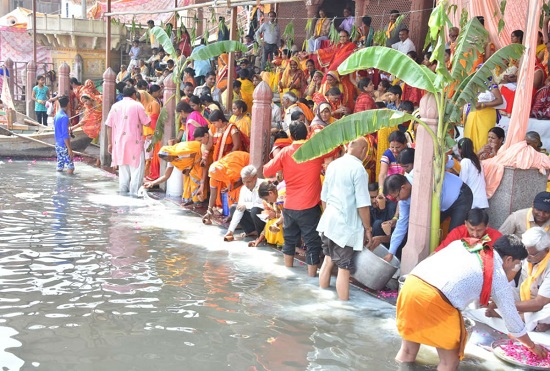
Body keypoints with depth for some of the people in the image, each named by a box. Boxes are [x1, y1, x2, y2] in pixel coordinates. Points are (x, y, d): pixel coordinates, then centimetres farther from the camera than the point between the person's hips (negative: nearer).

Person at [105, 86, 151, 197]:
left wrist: (110, 143, 11)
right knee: (136, 166, 0)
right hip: (134, 142, -5)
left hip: (119, 142, 5)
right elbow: (147, 123, -5)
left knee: (123, 166, 14)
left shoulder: (115, 106, 8)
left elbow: (109, 126, 6)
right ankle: (134, 190, -6)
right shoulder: (137, 105, -5)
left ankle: (123, 189, 16)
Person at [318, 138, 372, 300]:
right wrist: (368, 228, -7)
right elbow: (362, 205, -16)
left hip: (328, 221, 7)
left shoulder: (333, 165, 7)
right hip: (345, 226, -7)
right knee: (344, 267, -1)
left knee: (328, 260, 18)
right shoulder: (358, 169, -15)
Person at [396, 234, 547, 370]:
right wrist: (532, 346, 38)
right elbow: (512, 317, 22)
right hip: (435, 299, -6)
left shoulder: (462, 244, 24)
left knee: (407, 353, 24)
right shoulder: (499, 276, 13)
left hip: (411, 284, 6)